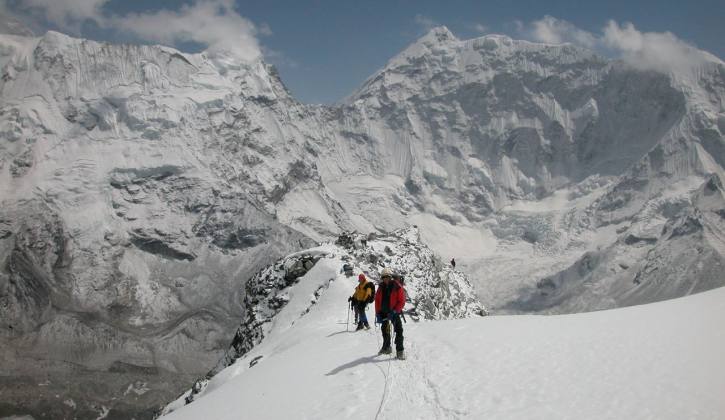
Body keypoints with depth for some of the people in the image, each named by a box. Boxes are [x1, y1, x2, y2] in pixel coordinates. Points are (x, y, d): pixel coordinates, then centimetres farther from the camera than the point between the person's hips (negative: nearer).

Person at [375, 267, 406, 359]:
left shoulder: (397, 287, -11)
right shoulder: (381, 287, 4)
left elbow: (402, 301, -13)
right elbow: (377, 300, 9)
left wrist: (394, 311, -22)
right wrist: (378, 313, 1)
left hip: (394, 312, -5)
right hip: (384, 313, 5)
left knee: (398, 330, -13)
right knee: (385, 330, 18)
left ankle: (400, 350, -10)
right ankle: (386, 347, 35)